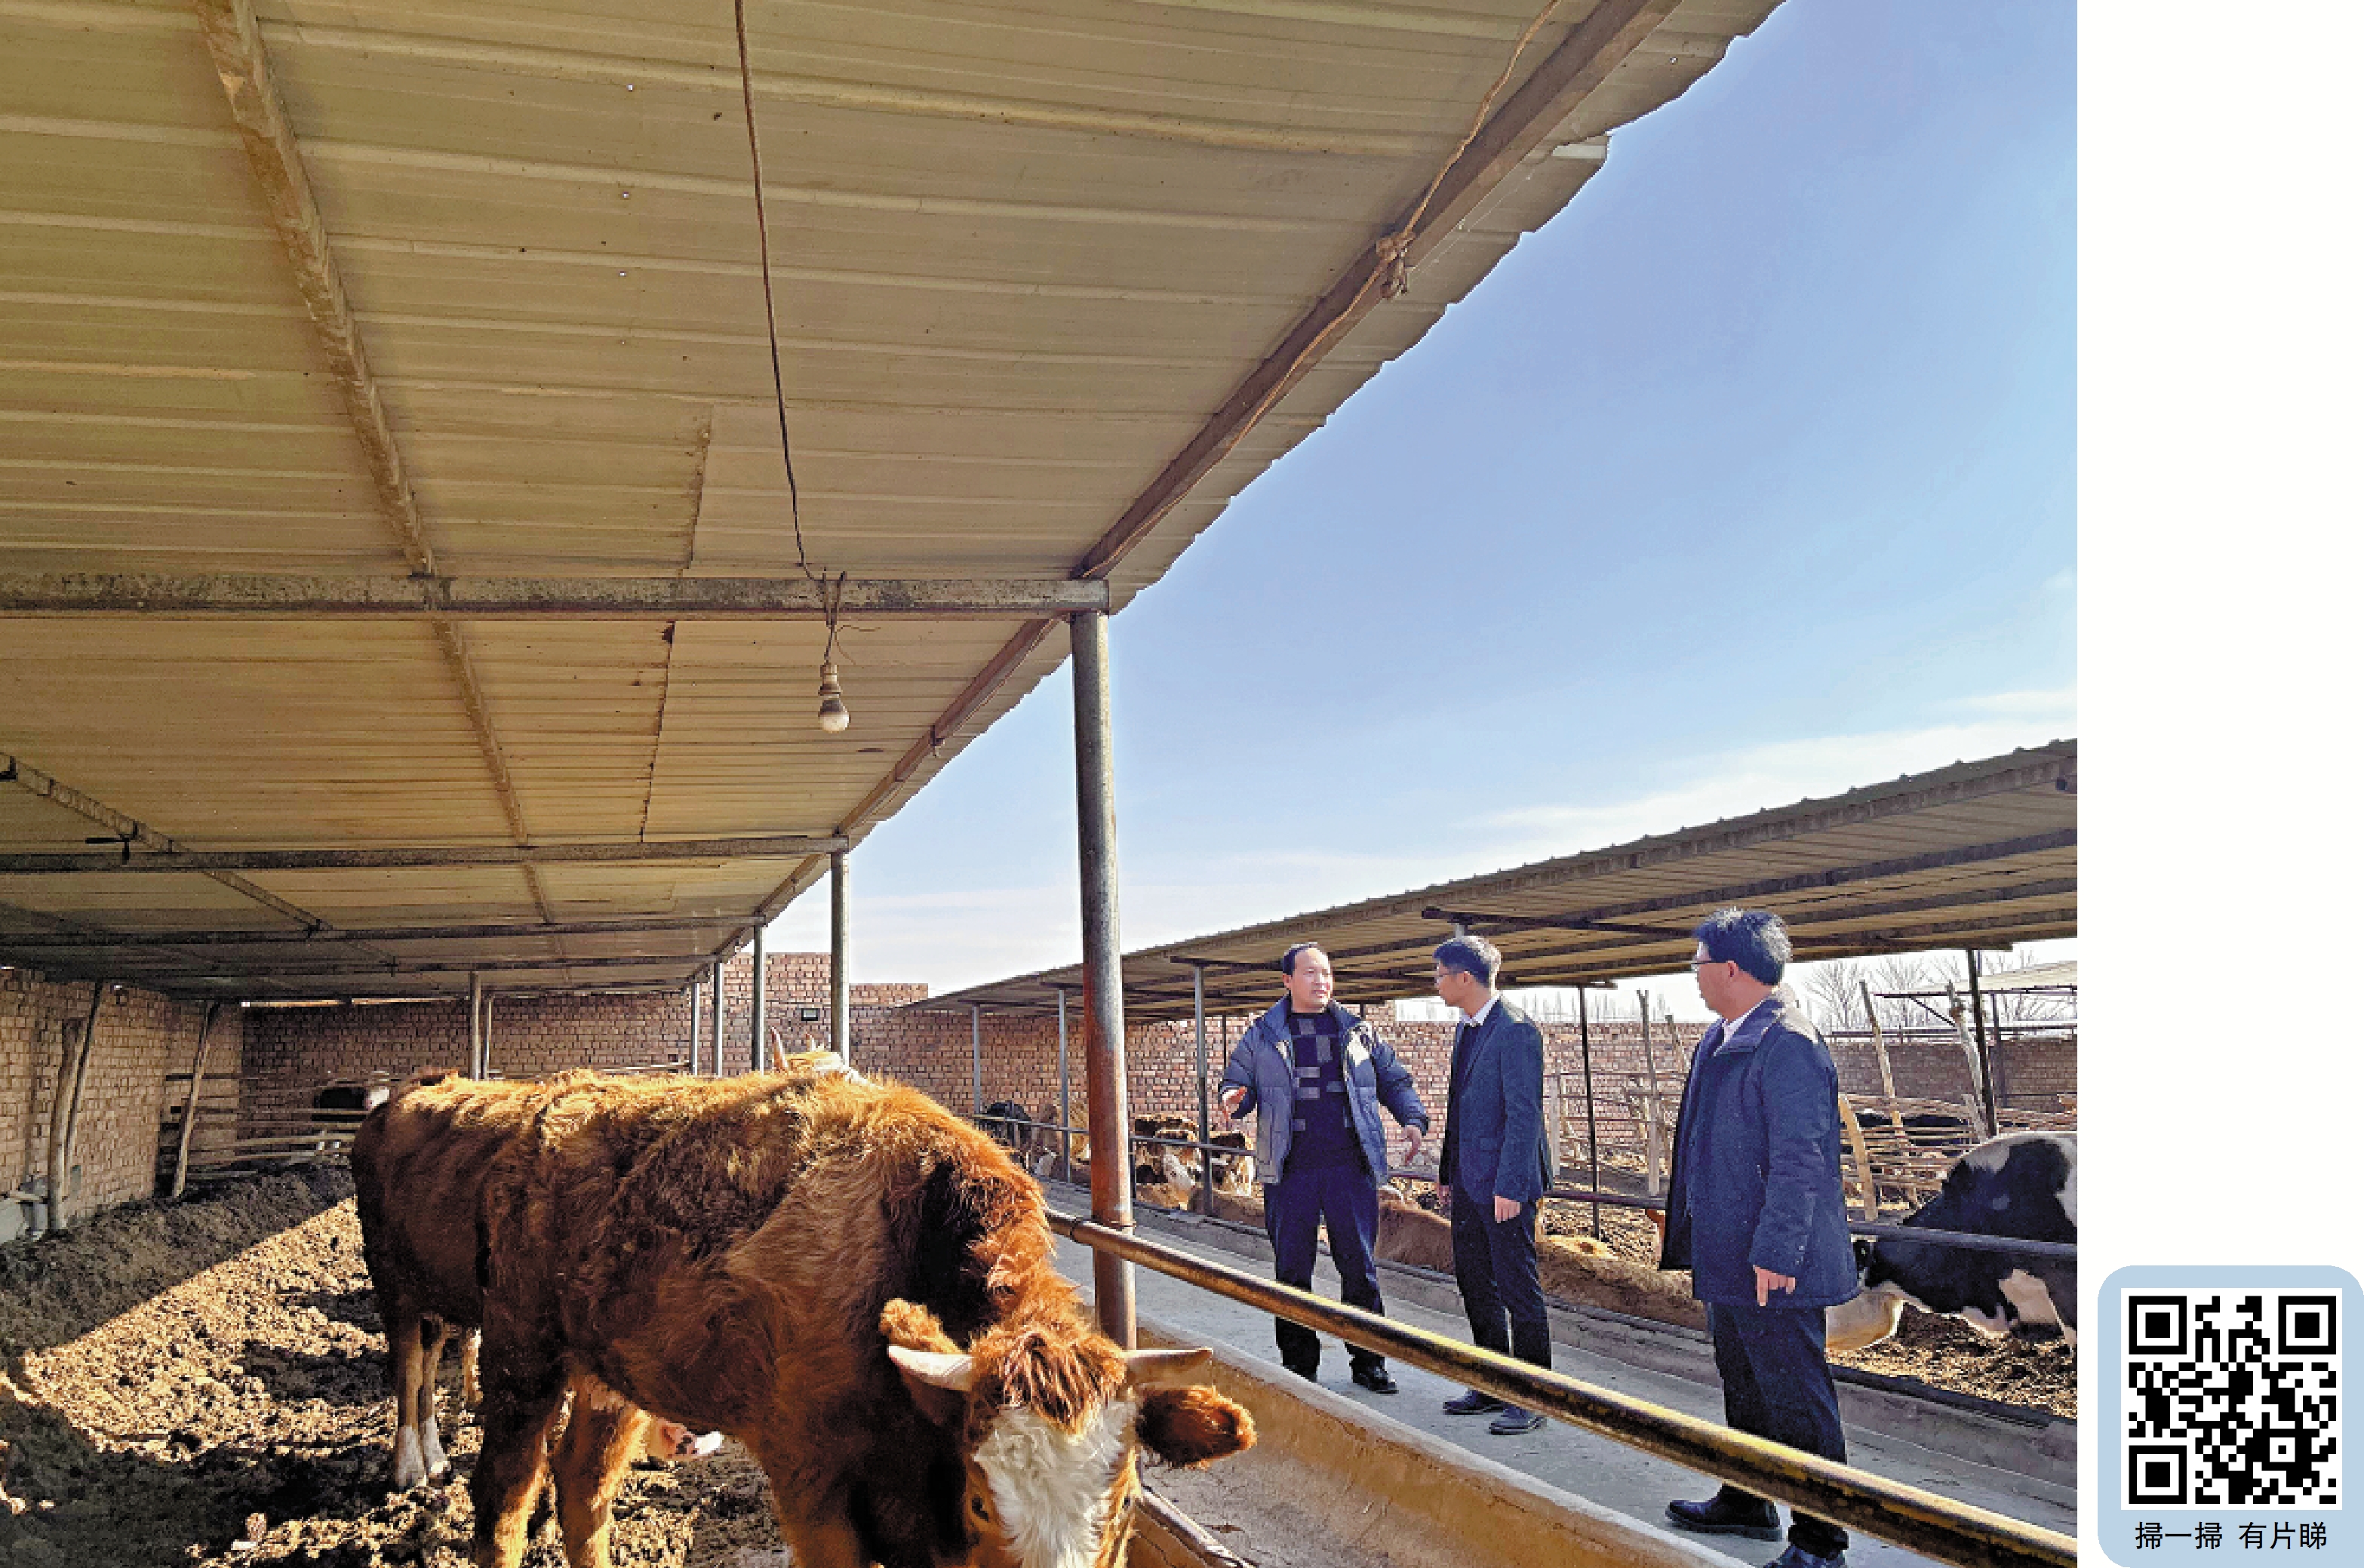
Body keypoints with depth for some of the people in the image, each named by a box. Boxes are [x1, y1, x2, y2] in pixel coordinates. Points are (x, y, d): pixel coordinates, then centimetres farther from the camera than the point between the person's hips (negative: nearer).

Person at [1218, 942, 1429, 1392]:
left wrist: (1413, 1119, -1)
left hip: (1351, 1169, 1)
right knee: (1292, 1269, 5)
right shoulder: (1263, 1037, 8)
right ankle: (1299, 1363, 19)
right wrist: (1234, 1099, -15)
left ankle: (1368, 1360, 18)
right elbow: (1238, 1081, 9)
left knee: (1360, 1266, 4)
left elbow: (1395, 1081, 16)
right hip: (1290, 1171, -1)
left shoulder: (1358, 1033, 11)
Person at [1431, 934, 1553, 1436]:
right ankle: (1493, 1388, 28)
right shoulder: (1466, 1029, 12)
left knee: (1518, 1287, 0)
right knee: (1473, 1282, 16)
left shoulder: (1515, 1030, -16)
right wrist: (1447, 1170, 18)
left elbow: (1524, 1113, -19)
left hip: (1504, 1182, -10)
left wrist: (1511, 1186, -21)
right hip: (1469, 1179, 10)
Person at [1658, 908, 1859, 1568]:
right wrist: (1686, 1229, 22)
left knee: (1795, 1400, 2)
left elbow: (1798, 1159, -24)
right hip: (1725, 1254, 10)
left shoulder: (1788, 1043, -21)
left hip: (1772, 1264, -10)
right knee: (1742, 1386, 23)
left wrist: (1775, 1253, -25)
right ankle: (1746, 1504, 39)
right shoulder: (1721, 1038, 10)